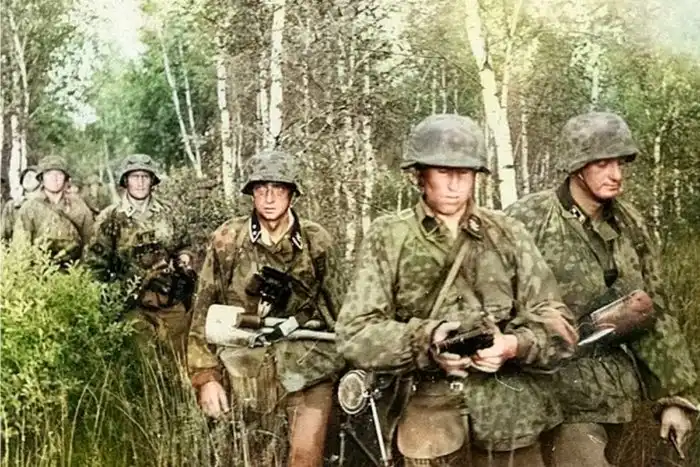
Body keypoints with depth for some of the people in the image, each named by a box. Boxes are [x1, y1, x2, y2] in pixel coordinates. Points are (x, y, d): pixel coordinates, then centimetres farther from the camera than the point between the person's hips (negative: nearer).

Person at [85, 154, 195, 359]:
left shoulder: (166, 213, 9)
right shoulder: (110, 218, -1)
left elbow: (183, 245, 22)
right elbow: (96, 262, 1)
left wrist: (184, 258, 1)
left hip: (174, 301, 3)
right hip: (137, 305, -3)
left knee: (180, 356, 7)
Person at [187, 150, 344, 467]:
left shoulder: (316, 241, -1)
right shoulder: (226, 241, -3)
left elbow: (335, 306, 9)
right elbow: (204, 312, 1)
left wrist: (348, 369, 11)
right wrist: (206, 376, -3)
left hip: (309, 367, 0)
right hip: (251, 371, 0)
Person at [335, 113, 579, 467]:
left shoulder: (508, 234, 5)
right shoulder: (389, 237, 1)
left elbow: (559, 327, 3)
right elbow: (354, 334, -5)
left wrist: (515, 345, -18)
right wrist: (425, 339, -21)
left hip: (511, 420, 2)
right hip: (431, 425, -1)